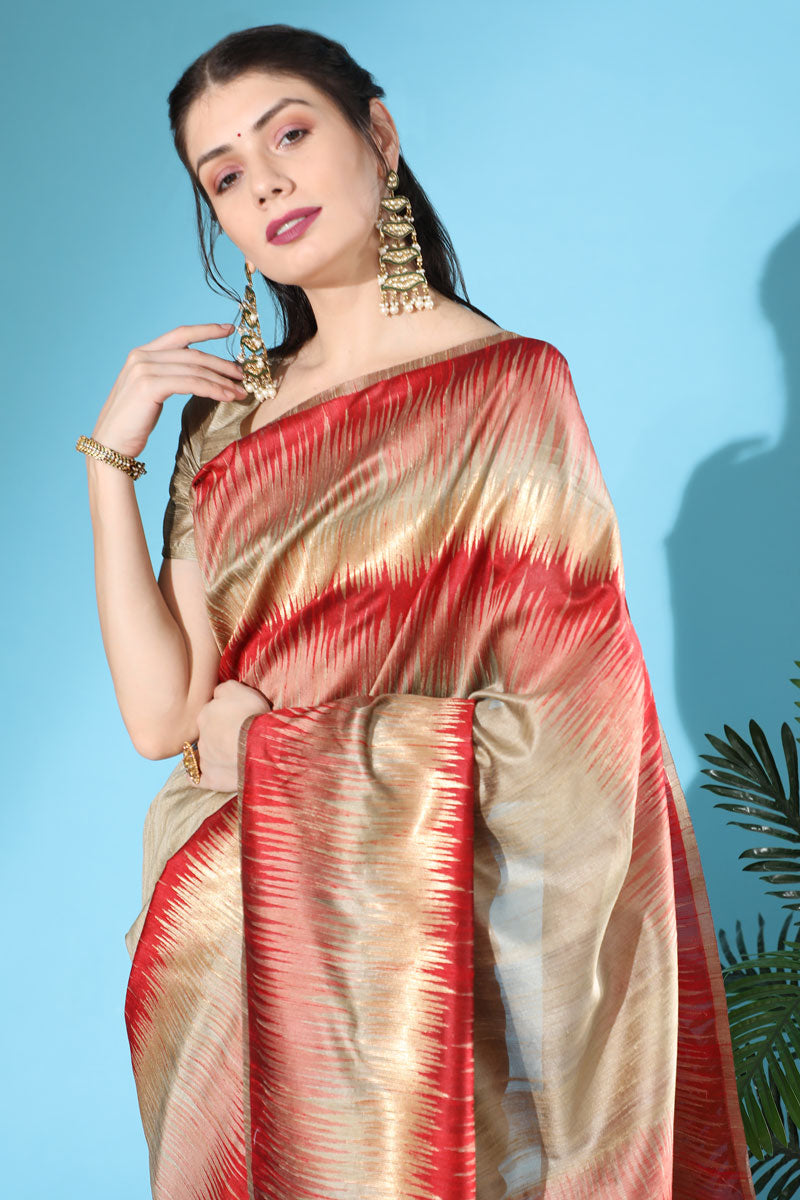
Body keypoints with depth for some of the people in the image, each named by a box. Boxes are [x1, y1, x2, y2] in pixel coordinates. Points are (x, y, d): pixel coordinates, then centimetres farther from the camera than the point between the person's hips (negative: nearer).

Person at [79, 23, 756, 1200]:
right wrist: (110, 457, -8)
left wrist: (261, 734, -9)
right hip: (245, 939, 5)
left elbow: (547, 736, -16)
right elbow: (160, 715, -3)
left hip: (422, 942, -5)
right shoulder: (230, 410, 5)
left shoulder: (504, 385, -10)